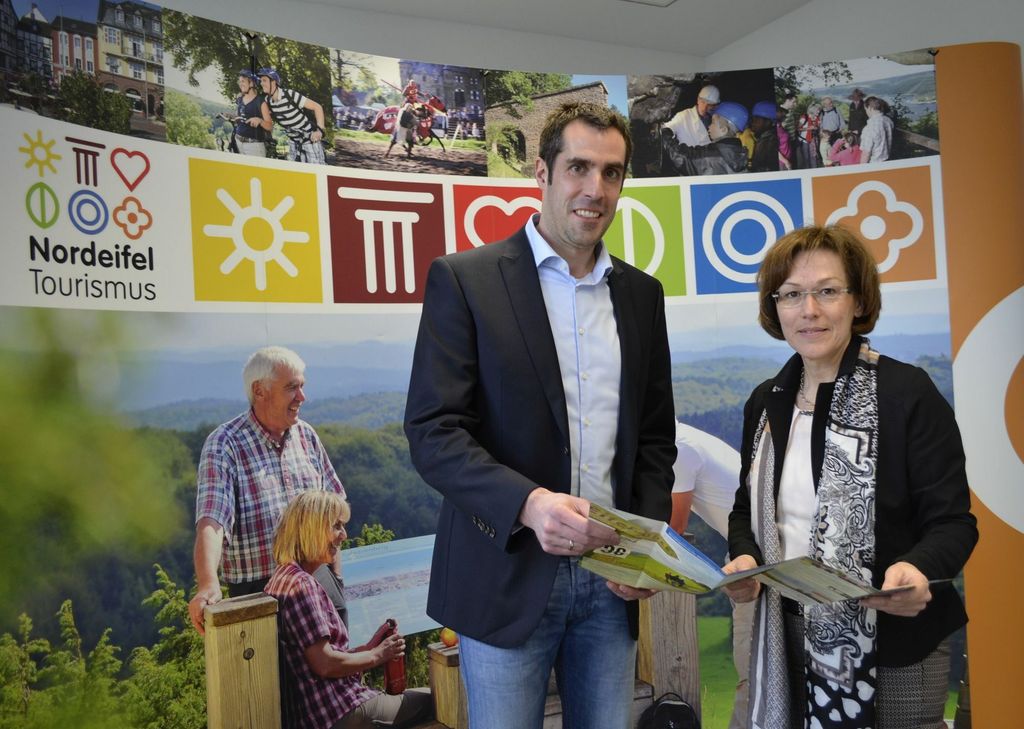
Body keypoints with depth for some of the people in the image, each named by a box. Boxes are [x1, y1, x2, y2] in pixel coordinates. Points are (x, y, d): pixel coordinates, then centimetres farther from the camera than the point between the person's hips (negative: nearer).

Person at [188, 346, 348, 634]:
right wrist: (208, 585, -37)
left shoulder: (306, 435, 8)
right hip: (259, 589, -5)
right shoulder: (223, 446, -10)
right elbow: (210, 522, -23)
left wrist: (335, 575, 12)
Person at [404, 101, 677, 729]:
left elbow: (655, 436, 13)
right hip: (508, 577, -4)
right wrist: (528, 503, -25)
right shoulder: (464, 279, -5)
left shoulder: (641, 294, 10)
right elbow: (432, 431, -11)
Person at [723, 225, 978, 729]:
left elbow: (953, 521, -11)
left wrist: (919, 570, -31)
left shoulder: (909, 394, -11)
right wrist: (744, 558, -7)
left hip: (895, 646, -4)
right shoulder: (766, 402, 5)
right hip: (792, 636, 5)